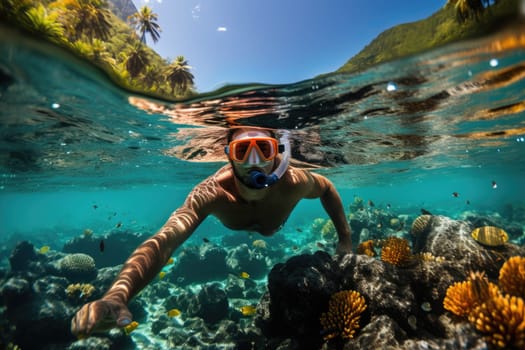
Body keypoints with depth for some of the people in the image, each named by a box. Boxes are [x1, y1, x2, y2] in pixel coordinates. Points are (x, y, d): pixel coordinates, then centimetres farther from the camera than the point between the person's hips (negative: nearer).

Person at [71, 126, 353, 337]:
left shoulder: (293, 182, -46)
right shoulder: (211, 193, -51)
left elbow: (326, 187, -21)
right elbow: (163, 241, -64)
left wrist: (345, 238, -21)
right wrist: (116, 295, -81)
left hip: (274, 229, 1)